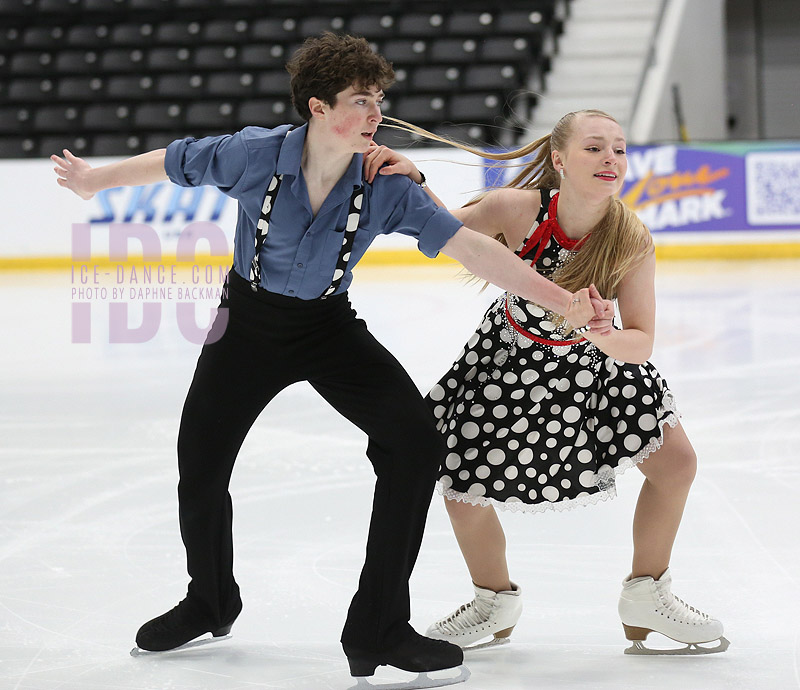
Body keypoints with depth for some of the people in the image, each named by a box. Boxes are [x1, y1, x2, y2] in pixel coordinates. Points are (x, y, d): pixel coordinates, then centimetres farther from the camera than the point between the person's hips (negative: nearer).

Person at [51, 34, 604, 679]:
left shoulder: (385, 187, -20)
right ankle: (210, 603, 38)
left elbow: (468, 245, -27)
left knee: (417, 442, -19)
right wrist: (94, 180, 11)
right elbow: (169, 163, -5)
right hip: (250, 325, 0)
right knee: (200, 473, 4)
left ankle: (379, 628, -9)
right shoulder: (254, 155, -23)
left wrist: (562, 300, -36)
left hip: (330, 328, 0)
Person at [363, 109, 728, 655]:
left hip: (592, 361, 1)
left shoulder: (632, 240, -27)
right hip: (510, 361, -1)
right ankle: (497, 603, 27)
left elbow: (641, 343, -24)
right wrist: (411, 180, -33)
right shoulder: (518, 209, -31)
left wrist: (602, 336, -46)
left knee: (676, 462, -4)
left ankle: (646, 596, 19)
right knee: (462, 489, -3)